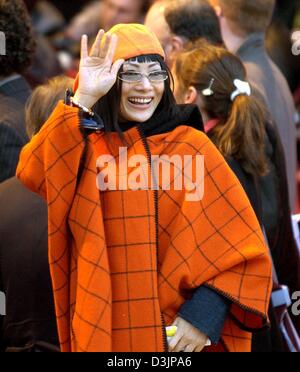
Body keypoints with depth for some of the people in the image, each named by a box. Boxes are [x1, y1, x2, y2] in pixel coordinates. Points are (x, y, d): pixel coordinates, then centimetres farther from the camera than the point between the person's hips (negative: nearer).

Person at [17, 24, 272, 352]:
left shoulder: (190, 146, -1)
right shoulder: (82, 147, 2)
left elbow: (243, 249, -3)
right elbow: (34, 174, -21)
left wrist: (206, 315, -15)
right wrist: (83, 99, -25)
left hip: (180, 336, -1)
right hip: (104, 333, 1)